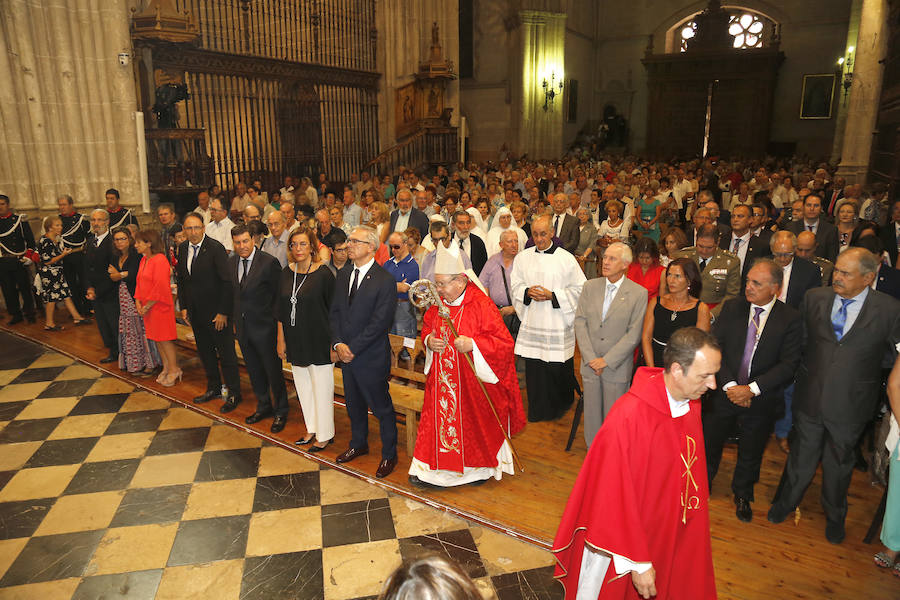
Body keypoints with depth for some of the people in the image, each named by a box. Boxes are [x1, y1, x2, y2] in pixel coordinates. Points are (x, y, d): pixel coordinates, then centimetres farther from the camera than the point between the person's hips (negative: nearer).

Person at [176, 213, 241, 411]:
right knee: (205, 352, 18)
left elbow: (226, 281, -17)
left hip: (216, 312, -7)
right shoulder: (183, 249, 6)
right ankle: (213, 388, 33)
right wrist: (183, 307, 9)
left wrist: (223, 312, -18)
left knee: (226, 354, 2)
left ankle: (233, 393, 14)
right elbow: (181, 279, 15)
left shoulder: (216, 248, -15)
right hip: (196, 312, 7)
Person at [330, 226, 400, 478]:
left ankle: (389, 455, 24)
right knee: (354, 404, 22)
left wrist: (353, 348, -17)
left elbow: (379, 322, -19)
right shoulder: (343, 278, 8)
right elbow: (335, 313, 7)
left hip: (372, 358, -7)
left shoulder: (385, 281, -15)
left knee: (382, 408, 6)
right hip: (346, 354, 7)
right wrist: (338, 343, -8)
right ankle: (359, 444, 43)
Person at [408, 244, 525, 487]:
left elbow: (504, 341, -16)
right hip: (443, 381, 5)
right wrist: (428, 341, -6)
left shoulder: (481, 305, -16)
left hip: (472, 382, -5)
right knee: (440, 419, 8)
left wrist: (472, 344, -27)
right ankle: (435, 471, 22)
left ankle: (481, 467, 33)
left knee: (474, 423, 10)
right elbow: (427, 329, 18)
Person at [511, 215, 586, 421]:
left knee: (557, 368, 3)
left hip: (557, 324, -3)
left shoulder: (566, 259, -5)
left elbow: (579, 289, -3)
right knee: (534, 366, 7)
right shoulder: (523, 257, 6)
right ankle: (538, 411, 23)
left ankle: (559, 408, 26)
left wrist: (552, 296, -14)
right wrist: (528, 292, -10)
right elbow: (515, 286, 12)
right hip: (532, 322, 3)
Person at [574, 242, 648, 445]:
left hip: (617, 367, -3)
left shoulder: (638, 293, -7)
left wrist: (606, 360, -13)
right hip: (590, 364, 3)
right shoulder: (590, 286, 4)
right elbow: (580, 322, 0)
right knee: (591, 413, 14)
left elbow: (634, 334, -10)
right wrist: (590, 358, -9)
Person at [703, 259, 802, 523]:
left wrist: (752, 389, -20)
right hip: (725, 392, 1)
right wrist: (729, 385, -16)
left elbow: (789, 364, -13)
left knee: (750, 453, 18)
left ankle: (742, 496, 43)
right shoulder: (732, 307, -5)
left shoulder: (790, 318, -10)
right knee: (709, 443, 14)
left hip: (760, 400, -1)